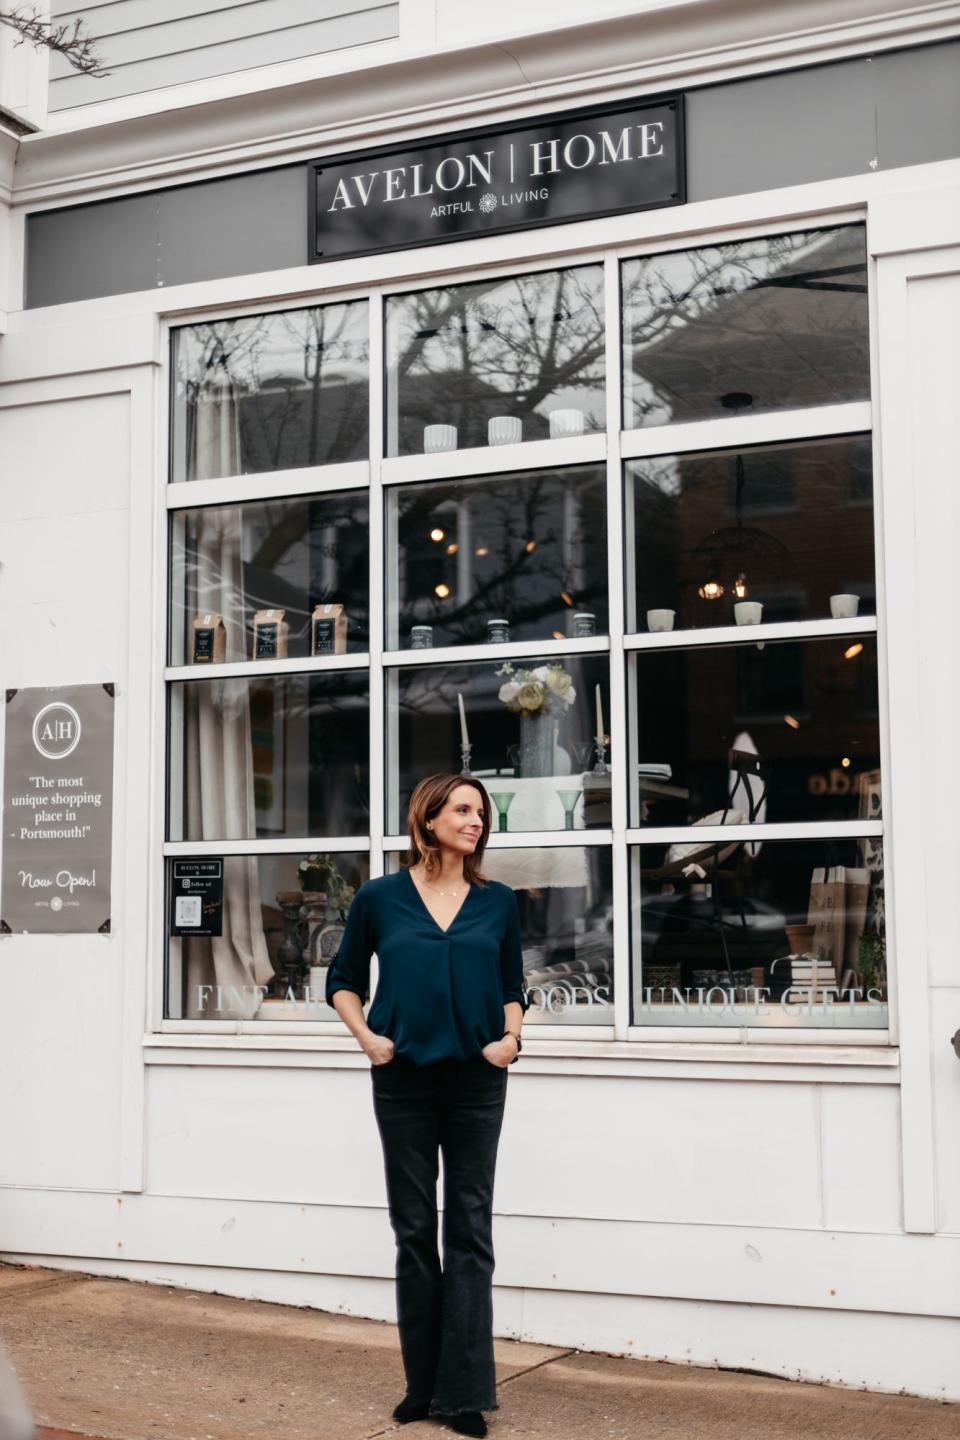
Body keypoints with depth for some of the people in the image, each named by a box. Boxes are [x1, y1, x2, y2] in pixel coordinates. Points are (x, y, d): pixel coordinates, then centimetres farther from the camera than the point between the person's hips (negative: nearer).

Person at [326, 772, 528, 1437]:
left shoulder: (498, 902, 5)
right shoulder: (379, 898, 1)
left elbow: (514, 987, 13)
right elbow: (344, 980, 11)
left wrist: (511, 1037, -4)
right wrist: (366, 1036, -4)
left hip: (476, 1082, 1)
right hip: (403, 1080, 0)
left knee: (470, 1232, 2)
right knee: (415, 1230, 8)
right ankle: (424, 1384, 19)